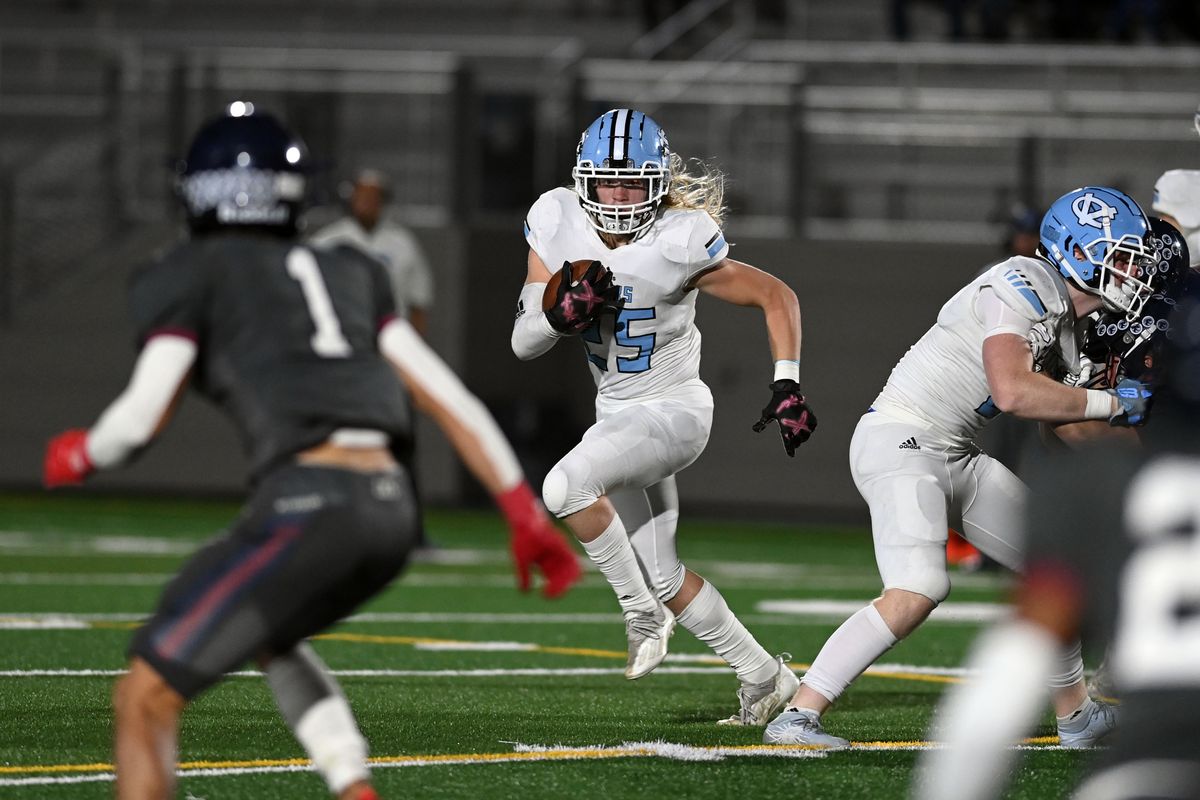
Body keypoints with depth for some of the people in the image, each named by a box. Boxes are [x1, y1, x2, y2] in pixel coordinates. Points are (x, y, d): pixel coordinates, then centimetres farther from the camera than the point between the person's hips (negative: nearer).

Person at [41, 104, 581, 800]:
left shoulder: (191, 275, 9)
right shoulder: (347, 274, 26)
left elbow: (141, 419, 0)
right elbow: (445, 396, 20)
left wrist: (79, 455, 21)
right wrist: (523, 509, 20)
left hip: (309, 503, -7)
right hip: (392, 507, 7)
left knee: (145, 700, -1)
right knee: (267, 631, 35)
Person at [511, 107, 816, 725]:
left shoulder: (679, 245, -22)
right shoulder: (557, 225, -8)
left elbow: (776, 296, -11)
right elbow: (523, 343, -5)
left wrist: (787, 387, -18)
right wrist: (565, 309, -25)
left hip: (673, 412, -7)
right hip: (617, 414, 7)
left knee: (566, 486, -29)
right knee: (663, 577, 10)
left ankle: (642, 613, -11)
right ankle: (763, 676, 26)